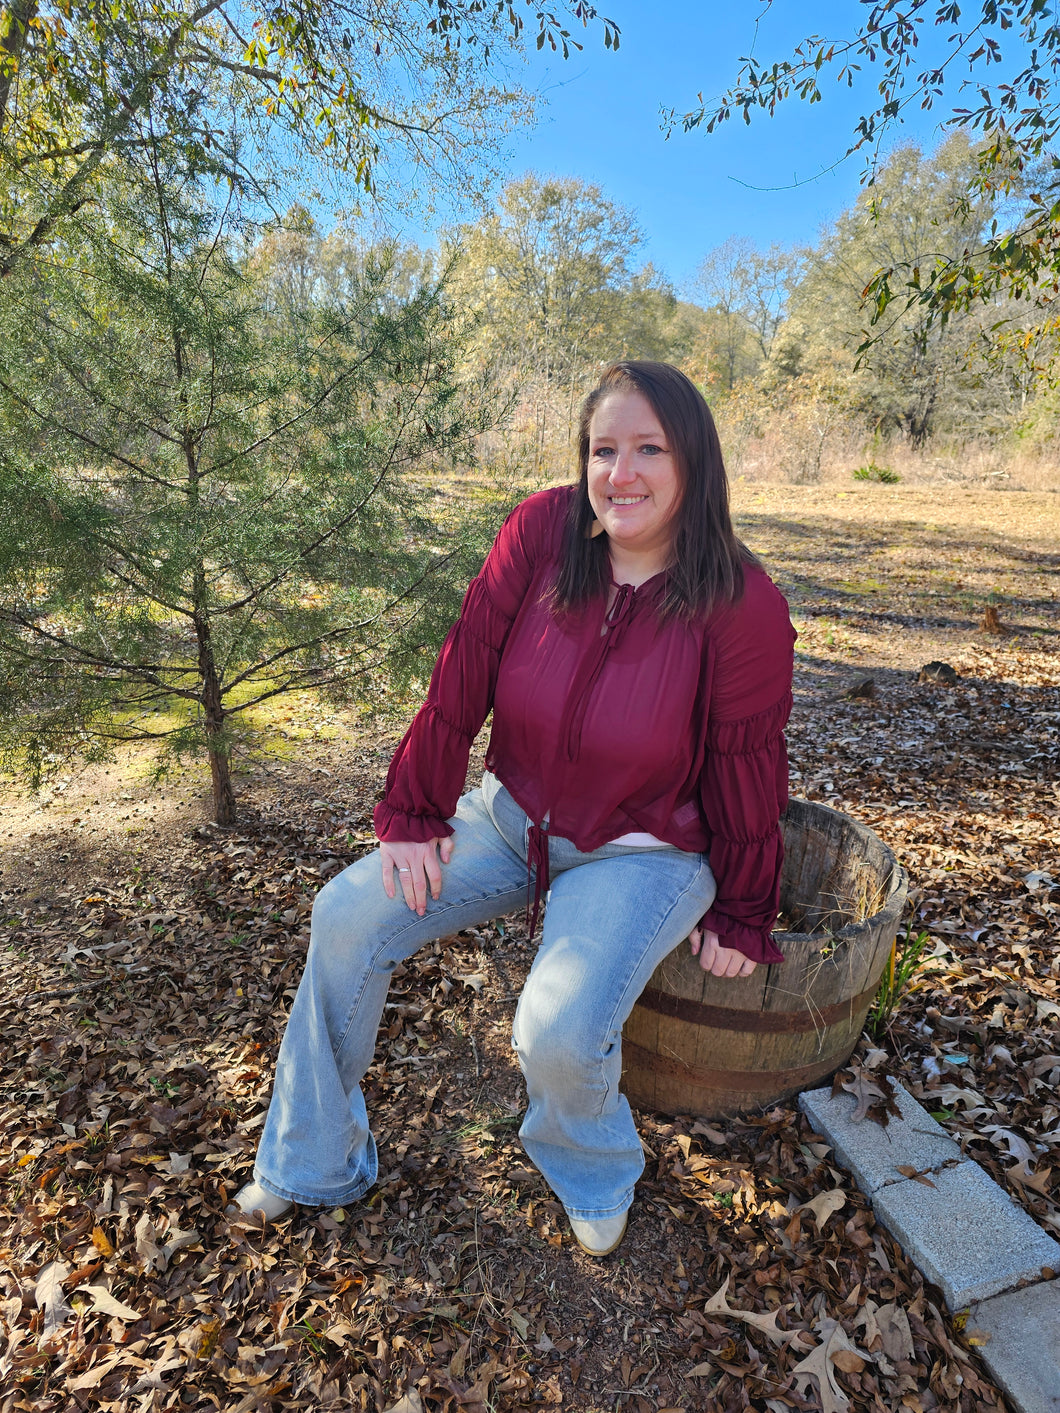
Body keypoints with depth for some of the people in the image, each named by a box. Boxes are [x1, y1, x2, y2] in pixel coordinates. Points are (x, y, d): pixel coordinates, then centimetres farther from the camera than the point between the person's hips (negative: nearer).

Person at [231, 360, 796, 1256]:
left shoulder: (743, 605, -18)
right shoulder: (542, 529, -12)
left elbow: (746, 773, -10)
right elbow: (461, 678, -8)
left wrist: (742, 918, -1)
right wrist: (414, 814, -4)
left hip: (644, 854, -3)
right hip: (511, 815, 4)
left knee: (561, 1033, -25)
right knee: (347, 917, -6)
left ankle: (596, 1180, 17)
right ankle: (315, 1164, 20)